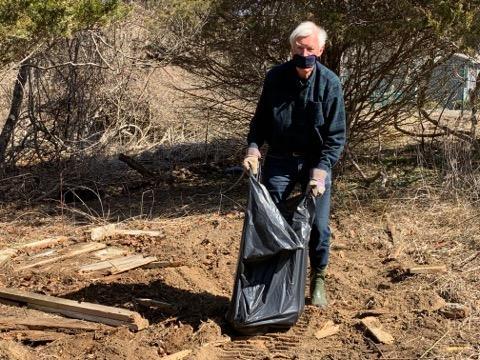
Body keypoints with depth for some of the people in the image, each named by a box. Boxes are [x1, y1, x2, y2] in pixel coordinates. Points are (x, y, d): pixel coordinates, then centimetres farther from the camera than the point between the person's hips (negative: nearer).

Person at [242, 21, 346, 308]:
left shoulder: (330, 83, -13)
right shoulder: (275, 77, -7)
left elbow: (336, 135, -11)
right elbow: (261, 119, 5)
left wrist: (320, 171, -21)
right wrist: (253, 149, -11)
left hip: (315, 161, -1)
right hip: (279, 160, 2)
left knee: (318, 227, 1)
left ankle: (318, 279, 24)